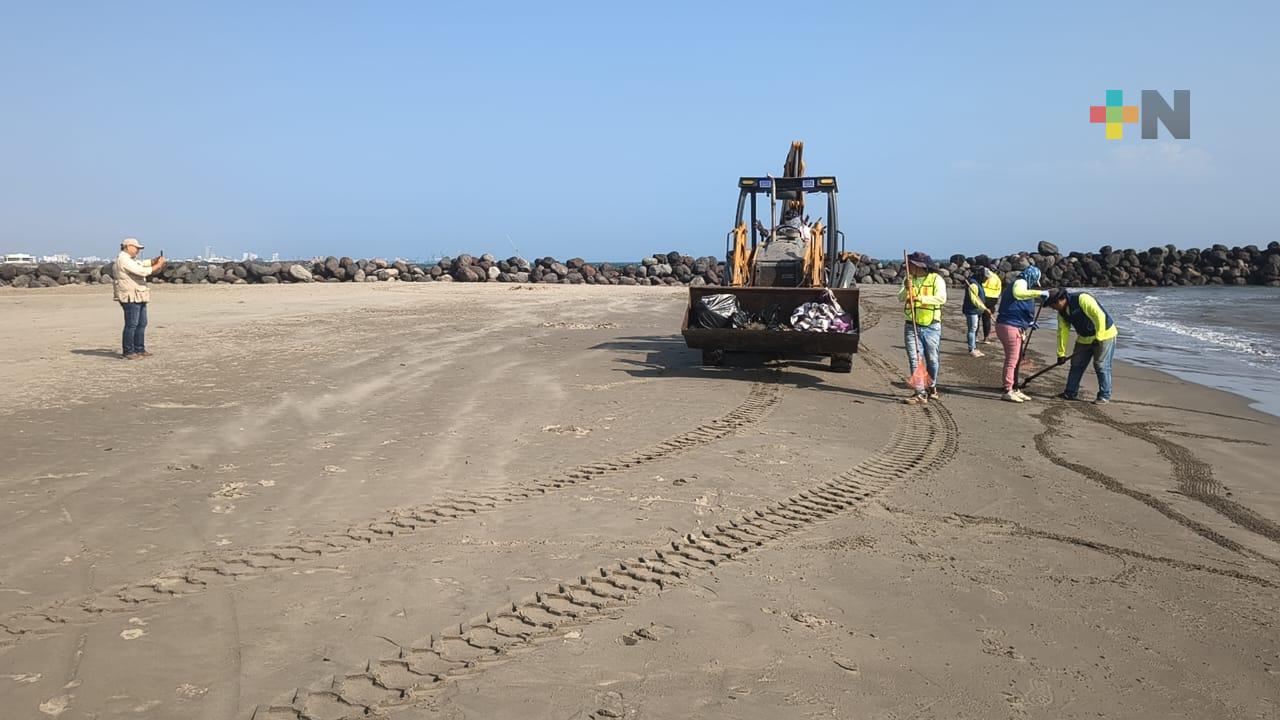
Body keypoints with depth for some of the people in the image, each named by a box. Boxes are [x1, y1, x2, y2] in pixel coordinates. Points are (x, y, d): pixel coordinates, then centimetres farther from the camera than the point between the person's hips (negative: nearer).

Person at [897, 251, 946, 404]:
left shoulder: (936, 279, -5)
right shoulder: (908, 279, 6)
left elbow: (942, 298, -20)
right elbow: (900, 298, -7)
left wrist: (921, 298, -29)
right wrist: (906, 289, -27)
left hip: (931, 327, -2)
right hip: (911, 327, 2)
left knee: (932, 360, 10)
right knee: (914, 360, -6)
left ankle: (932, 387, 33)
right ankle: (920, 394, -7)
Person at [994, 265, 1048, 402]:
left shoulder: (1020, 284, 24)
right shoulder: (1020, 282, -8)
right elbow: (1018, 294, -35)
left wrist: (1029, 322, 32)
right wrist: (1038, 293, -35)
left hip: (1014, 328, 11)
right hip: (1010, 327, -11)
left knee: (1016, 360, 17)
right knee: (1012, 360, -6)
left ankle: (1014, 390, 25)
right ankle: (1007, 391, -3)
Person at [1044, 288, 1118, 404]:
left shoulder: (1082, 299, -26)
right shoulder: (1062, 312, 0)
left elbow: (1100, 316, -30)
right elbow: (1062, 332, 4)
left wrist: (1098, 337, -27)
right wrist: (1061, 354, 4)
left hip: (1104, 334, -8)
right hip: (1084, 338, 8)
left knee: (1101, 366, -7)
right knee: (1076, 364, 9)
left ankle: (1104, 396, 1)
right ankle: (1071, 393, 18)